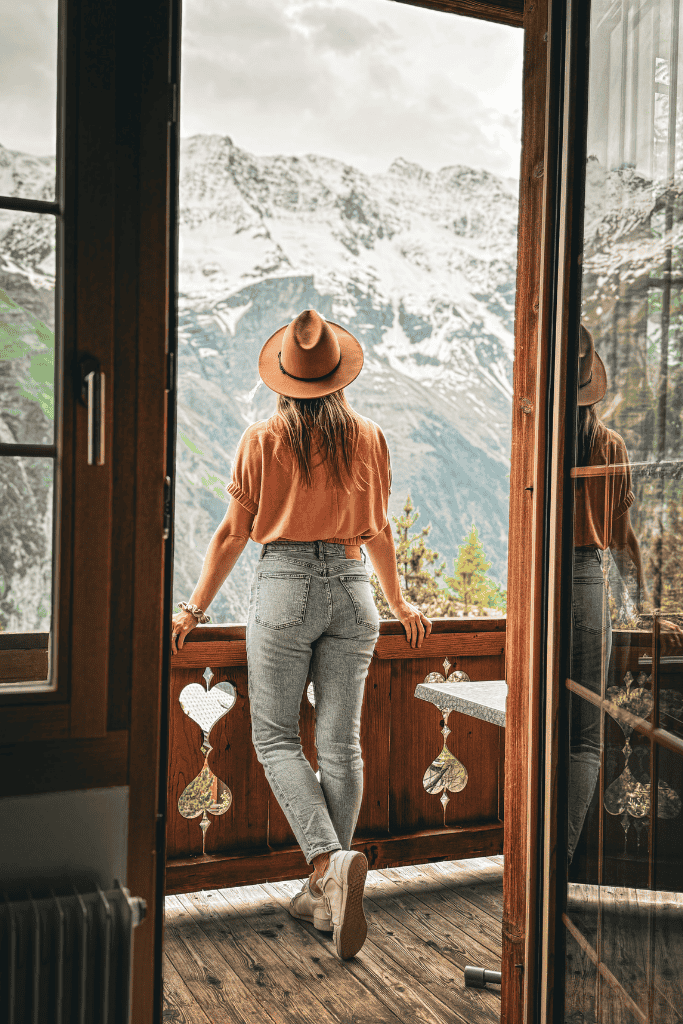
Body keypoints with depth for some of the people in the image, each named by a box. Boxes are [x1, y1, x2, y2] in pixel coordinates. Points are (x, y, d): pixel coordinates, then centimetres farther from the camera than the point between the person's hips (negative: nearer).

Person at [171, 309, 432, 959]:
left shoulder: (263, 440, -1)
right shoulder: (368, 438, 7)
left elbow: (233, 533, 0)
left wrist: (195, 608, 9)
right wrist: (399, 602, 28)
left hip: (284, 586, -3)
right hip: (351, 587, 3)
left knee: (275, 737, 7)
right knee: (340, 742, 6)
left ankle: (328, 859, -12)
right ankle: (325, 895, 14)